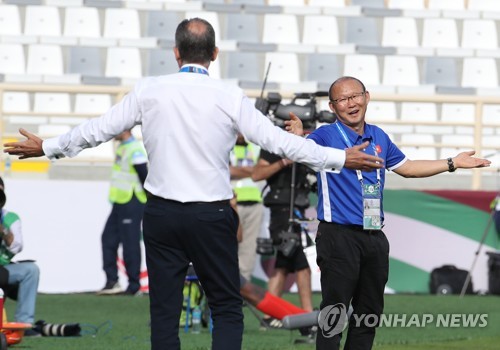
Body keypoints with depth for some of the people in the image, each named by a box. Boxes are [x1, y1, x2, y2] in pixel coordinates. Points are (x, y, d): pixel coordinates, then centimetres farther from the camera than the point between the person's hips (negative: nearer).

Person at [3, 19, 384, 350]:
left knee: (164, 312, 7)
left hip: (161, 214, 2)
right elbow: (276, 140, -8)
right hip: (211, 215, -2)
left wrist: (46, 147, 21)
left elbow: (98, 129, 5)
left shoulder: (149, 90, -2)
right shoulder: (229, 97, -8)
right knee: (228, 310, 5)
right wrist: (341, 159, -1)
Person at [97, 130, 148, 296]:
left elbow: (144, 175, -19)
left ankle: (134, 286, 1)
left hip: (132, 204, -10)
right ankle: (112, 281, 10)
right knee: (108, 239, 8)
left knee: (130, 244, -5)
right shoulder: (122, 147, 15)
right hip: (120, 202, 10)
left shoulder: (135, 149, -17)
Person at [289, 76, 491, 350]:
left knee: (369, 314, 14)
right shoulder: (326, 136, -7)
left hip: (374, 236, 7)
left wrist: (452, 163, 28)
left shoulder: (379, 137, 12)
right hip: (339, 236, -7)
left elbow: (406, 167, 27)